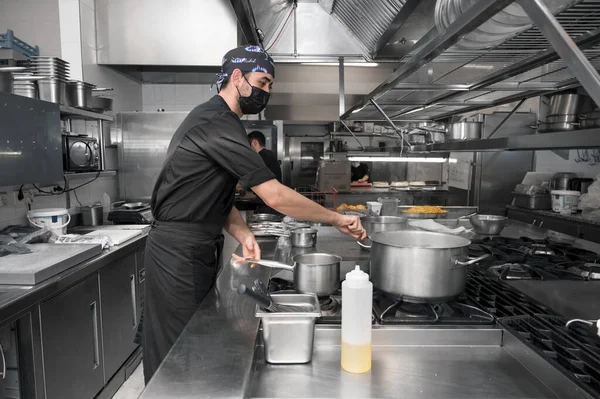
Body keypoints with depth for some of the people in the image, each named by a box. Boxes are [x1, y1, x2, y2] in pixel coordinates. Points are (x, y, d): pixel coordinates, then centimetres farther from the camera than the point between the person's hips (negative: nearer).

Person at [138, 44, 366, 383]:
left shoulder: (212, 118, 12)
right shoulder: (219, 126, -21)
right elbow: (275, 196, -26)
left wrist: (242, 234, -5)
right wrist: (337, 219, -16)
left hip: (190, 249, 10)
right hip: (180, 252, -10)